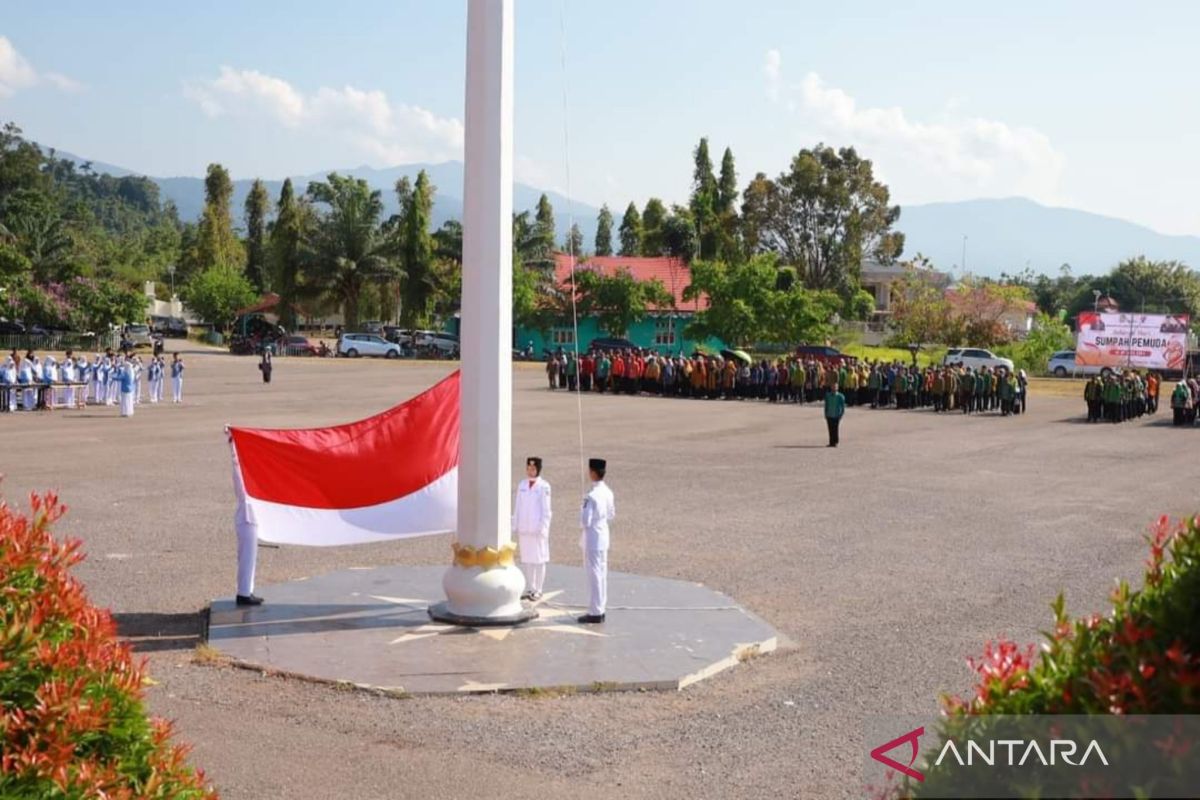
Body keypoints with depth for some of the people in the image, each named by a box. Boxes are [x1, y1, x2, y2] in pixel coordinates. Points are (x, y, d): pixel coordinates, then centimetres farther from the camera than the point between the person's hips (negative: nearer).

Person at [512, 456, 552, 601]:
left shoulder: (543, 486, -7)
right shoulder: (522, 485, 7)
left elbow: (546, 510, -7)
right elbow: (517, 507, 10)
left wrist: (542, 529, -11)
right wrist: (515, 527, 7)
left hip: (537, 529, -5)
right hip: (523, 529, 5)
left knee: (538, 560, 1)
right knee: (526, 560, 9)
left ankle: (537, 591, 8)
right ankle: (529, 589, 17)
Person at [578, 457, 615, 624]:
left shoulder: (591, 496, -22)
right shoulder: (607, 492, 5)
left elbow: (585, 521, -21)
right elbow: (611, 515, 16)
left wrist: (582, 522, -2)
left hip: (592, 539, -9)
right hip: (603, 536, 9)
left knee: (594, 575, -2)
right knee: (602, 574, 14)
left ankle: (595, 613, 4)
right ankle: (600, 609, 22)